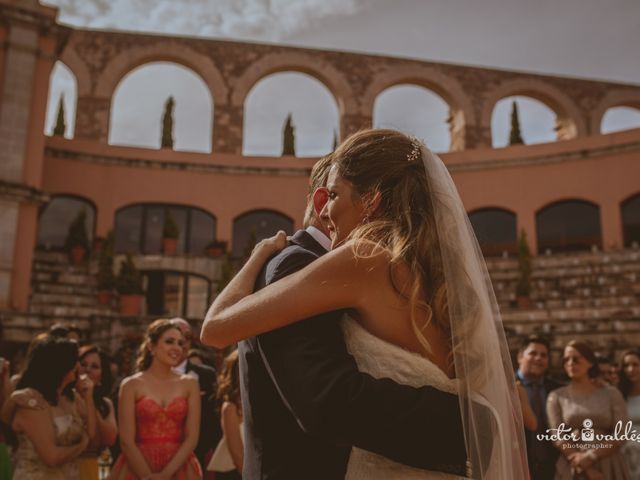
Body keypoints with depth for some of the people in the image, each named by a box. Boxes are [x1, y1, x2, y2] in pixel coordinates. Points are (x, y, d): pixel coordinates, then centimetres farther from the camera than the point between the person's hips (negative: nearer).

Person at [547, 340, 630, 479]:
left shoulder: (611, 394, 5)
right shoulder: (557, 397, 4)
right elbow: (558, 438, -5)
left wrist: (590, 457, -15)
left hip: (609, 467, 1)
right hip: (572, 469, 0)